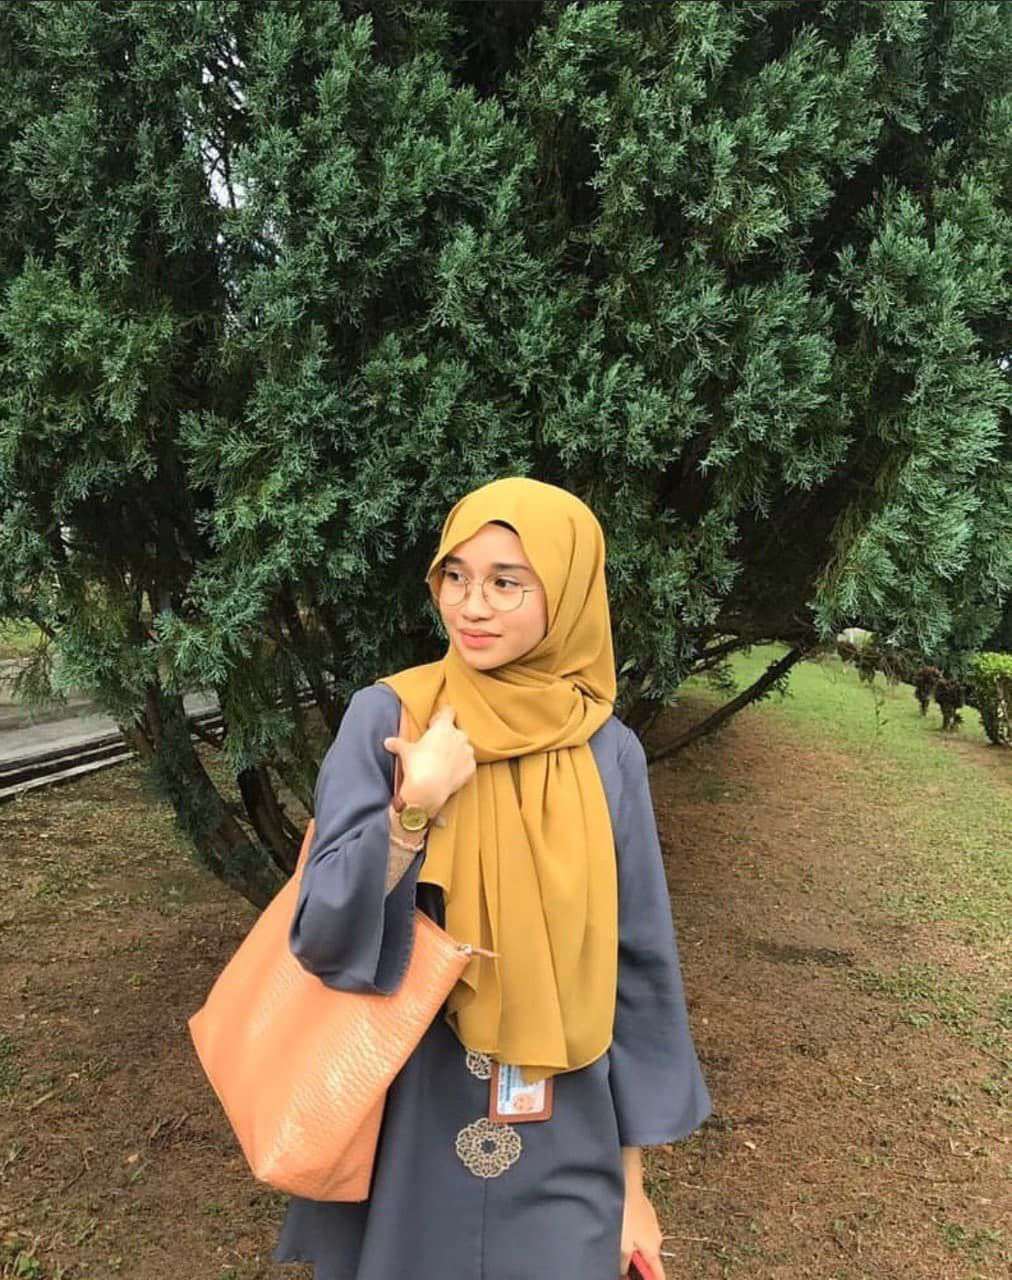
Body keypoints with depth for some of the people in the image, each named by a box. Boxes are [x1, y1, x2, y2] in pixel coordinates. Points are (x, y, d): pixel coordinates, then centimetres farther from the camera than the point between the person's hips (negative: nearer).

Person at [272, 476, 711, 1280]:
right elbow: (324, 936, -13)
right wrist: (412, 808, -27)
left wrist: (631, 1177, 4)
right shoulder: (386, 719, -11)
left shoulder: (608, 753, -7)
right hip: (408, 1137, 0)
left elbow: (636, 968, -1)